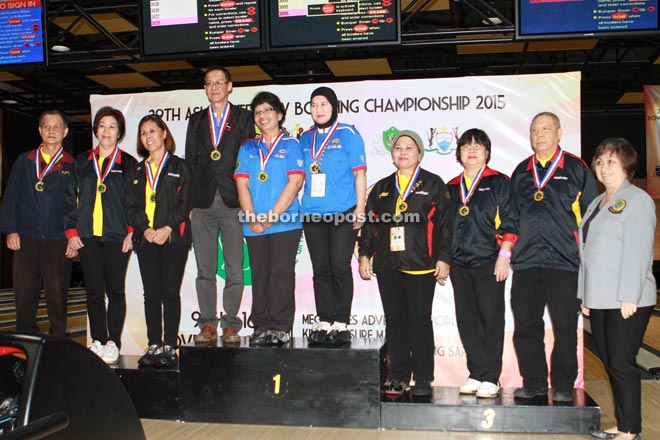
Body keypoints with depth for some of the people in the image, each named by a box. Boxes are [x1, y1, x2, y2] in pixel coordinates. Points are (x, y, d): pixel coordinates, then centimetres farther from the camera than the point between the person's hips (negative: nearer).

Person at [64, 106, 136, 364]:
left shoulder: (128, 164, 5)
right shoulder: (82, 162, 13)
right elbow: (71, 198, 12)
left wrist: (131, 232, -8)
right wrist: (71, 230, 3)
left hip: (116, 236, -3)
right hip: (87, 236, 3)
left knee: (115, 290, -1)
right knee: (94, 291, 5)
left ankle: (113, 343, 7)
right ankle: (97, 341, 13)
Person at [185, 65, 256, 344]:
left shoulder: (243, 118, 9)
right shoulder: (196, 121, 17)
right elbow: (190, 163, 13)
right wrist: (190, 203, 3)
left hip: (233, 203, -2)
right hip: (203, 204, 3)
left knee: (234, 269, -1)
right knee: (205, 269, 4)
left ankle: (231, 325, 8)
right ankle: (207, 324, 11)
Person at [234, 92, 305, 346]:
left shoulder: (291, 145, 4)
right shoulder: (248, 148, 16)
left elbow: (295, 182, -6)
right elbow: (242, 184, 7)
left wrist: (271, 216, -12)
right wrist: (252, 217, -8)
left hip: (285, 223, -4)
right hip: (253, 226, 4)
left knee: (281, 274, -4)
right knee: (259, 276, 7)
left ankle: (281, 328, 2)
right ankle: (261, 327, 13)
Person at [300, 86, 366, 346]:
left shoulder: (348, 134, 2)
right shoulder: (305, 138, 14)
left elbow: (359, 173, -2)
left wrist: (360, 208, -8)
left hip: (343, 213, -4)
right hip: (313, 213, 5)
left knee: (340, 268, -3)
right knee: (320, 269, 6)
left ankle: (341, 324, 4)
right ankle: (324, 323, 13)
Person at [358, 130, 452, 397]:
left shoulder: (433, 185, 4)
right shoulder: (382, 188, 16)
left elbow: (444, 224, 0)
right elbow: (369, 223, 17)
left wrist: (444, 258, -6)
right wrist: (364, 255, 9)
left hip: (421, 266, -4)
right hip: (388, 266, 4)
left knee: (419, 322, 0)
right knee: (394, 322, 6)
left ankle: (423, 378, 10)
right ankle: (398, 377, 14)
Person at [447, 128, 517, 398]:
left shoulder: (498, 183, 3)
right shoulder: (451, 188, 17)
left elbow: (509, 222, -4)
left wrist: (504, 255, -11)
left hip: (489, 262, -5)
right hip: (459, 263, 5)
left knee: (491, 318, -2)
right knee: (467, 321, 7)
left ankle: (491, 377, 6)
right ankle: (476, 374, 17)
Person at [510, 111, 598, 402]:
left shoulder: (576, 169, 4)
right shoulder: (521, 171, 16)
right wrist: (509, 248, 12)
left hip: (564, 262, -3)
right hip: (525, 262, 4)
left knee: (565, 328, 3)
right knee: (525, 327, 5)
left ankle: (563, 386, 15)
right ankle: (534, 383, 17)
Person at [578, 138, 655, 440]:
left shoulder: (637, 200, -5)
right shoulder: (596, 204, 19)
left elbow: (637, 252, -13)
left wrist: (629, 297, -18)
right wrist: (585, 295, 13)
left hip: (626, 301, -7)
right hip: (599, 300, 8)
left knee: (622, 364, -4)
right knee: (610, 364, 11)